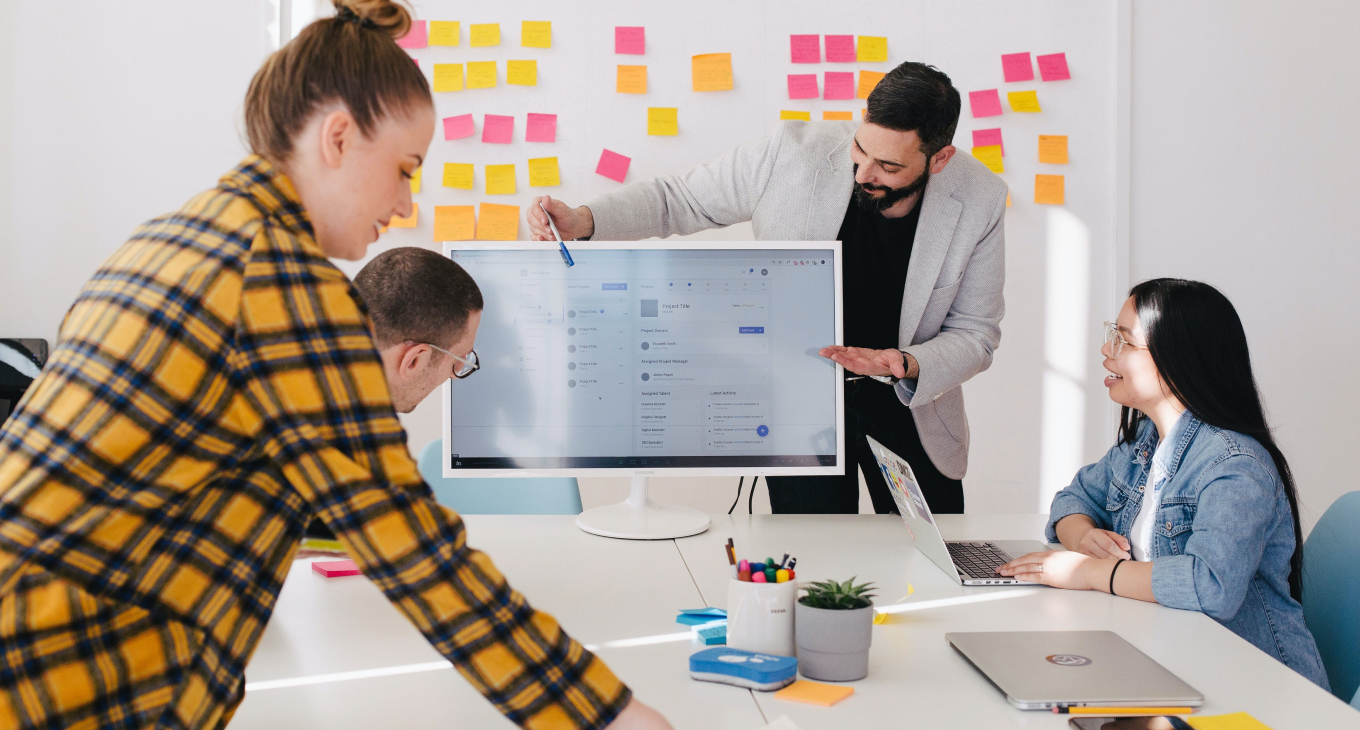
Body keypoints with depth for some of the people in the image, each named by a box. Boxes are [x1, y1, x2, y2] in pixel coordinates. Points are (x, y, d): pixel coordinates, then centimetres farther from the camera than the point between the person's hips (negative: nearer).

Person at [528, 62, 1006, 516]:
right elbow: (677, 198, -7)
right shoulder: (793, 153, -20)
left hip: (910, 407, 2)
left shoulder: (979, 201, -16)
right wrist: (582, 220, -23)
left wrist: (907, 365, -27)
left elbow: (975, 333, -7)